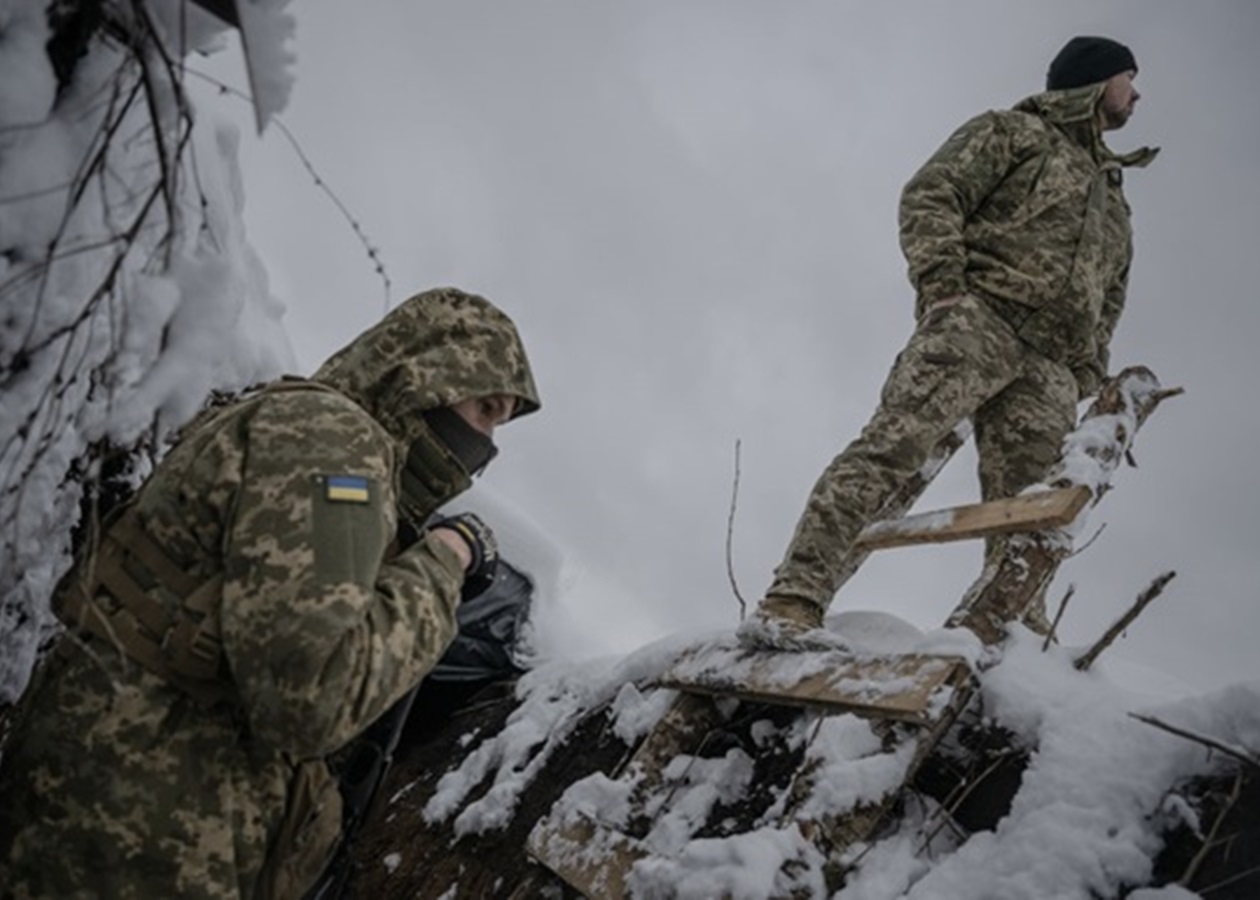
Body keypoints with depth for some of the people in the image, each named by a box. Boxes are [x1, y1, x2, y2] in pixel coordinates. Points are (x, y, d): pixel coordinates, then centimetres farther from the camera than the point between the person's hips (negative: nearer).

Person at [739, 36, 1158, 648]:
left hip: (1048, 368, 7)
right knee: (893, 445, -24)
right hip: (977, 316, -7)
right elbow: (930, 195, 2)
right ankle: (791, 602, -32)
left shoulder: (1115, 202, 35)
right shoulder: (1014, 133, 15)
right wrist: (941, 283, -14)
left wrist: (1087, 384, 14)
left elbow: (1106, 308, 32)